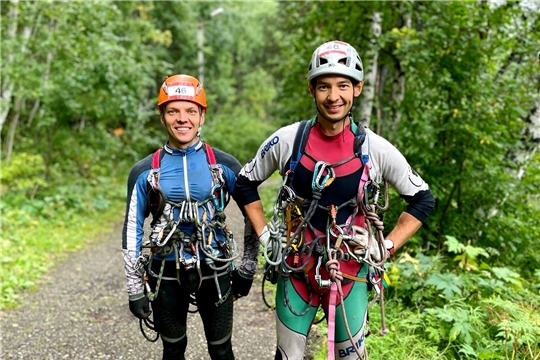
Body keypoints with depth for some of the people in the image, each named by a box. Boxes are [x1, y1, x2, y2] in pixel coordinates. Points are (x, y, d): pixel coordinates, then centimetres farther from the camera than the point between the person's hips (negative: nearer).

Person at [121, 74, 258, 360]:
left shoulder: (225, 165, -5)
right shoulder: (144, 171, -4)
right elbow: (132, 230, 2)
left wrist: (247, 269, 6)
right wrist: (135, 288, 1)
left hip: (214, 272, 0)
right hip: (166, 276, 1)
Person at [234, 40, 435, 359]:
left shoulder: (376, 149, -10)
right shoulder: (287, 140, -9)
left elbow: (423, 199, 2)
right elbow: (246, 183, 6)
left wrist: (387, 248, -3)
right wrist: (265, 235, 0)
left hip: (350, 271, 0)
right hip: (297, 268, 1)